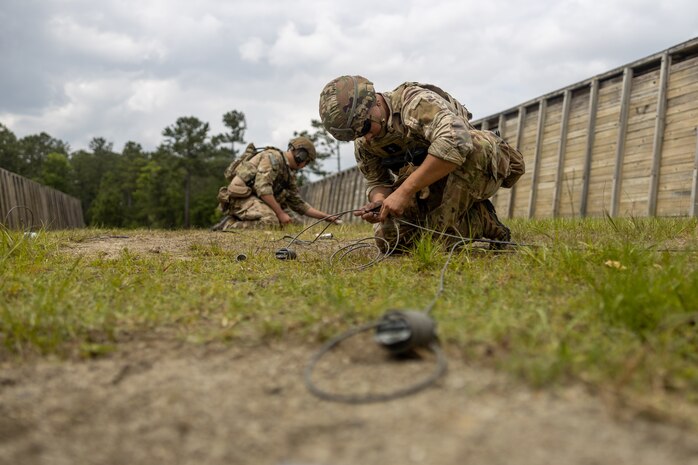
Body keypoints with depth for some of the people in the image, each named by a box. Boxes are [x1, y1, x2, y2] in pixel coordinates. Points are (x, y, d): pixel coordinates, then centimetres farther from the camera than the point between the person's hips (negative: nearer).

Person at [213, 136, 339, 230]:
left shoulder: (288, 174, 23)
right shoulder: (273, 157, -7)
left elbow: (299, 204, 25)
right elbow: (262, 187, -20)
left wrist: (327, 217, 18)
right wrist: (280, 213, -18)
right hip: (241, 195, -10)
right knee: (270, 221, -31)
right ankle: (228, 225, -18)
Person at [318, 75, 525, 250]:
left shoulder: (417, 102, -27)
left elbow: (456, 141, -43)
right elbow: (377, 182, 4)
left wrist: (405, 191, -43)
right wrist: (379, 202, -22)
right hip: (427, 185, 7)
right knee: (388, 239, -10)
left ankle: (482, 221, -15)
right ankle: (473, 221, 4)